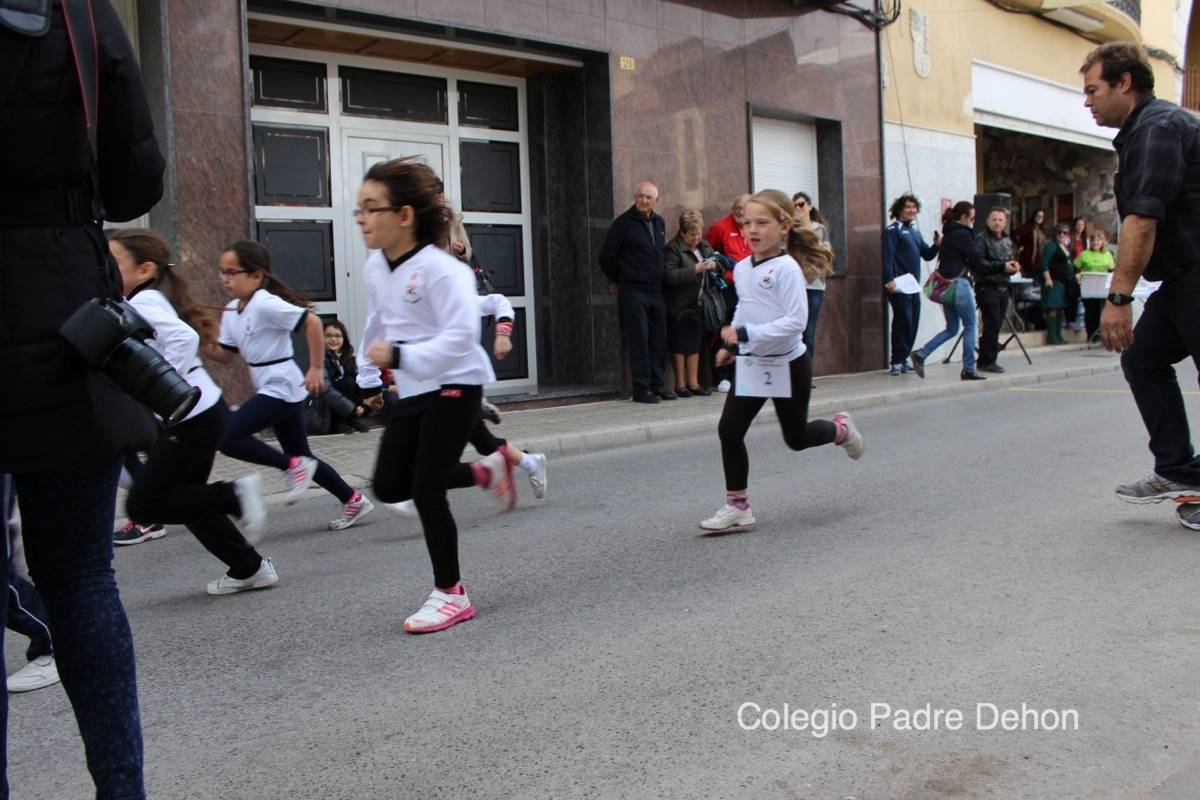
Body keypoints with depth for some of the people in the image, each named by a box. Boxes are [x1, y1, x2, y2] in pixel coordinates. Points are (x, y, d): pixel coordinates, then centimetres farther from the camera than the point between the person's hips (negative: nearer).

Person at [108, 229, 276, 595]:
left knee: (144, 504, -3)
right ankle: (249, 568, 23)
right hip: (201, 413, 10)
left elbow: (183, 338, -30)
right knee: (186, 500, 18)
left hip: (192, 417, -10)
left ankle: (235, 494, -3)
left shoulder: (142, 304, -14)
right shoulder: (148, 301, 15)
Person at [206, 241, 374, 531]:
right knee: (302, 457, 14)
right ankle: (354, 500, 24)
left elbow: (312, 321, -24)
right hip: (271, 389, 9)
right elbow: (225, 355, 14)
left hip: (282, 387, -9)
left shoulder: (265, 304, -17)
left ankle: (293, 466, -6)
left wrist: (316, 368, -23)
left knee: (228, 436, -17)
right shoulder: (231, 311, 9)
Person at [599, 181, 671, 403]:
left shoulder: (659, 223, 14)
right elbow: (606, 257, -4)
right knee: (639, 340, -6)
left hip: (656, 291, 6)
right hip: (633, 291, -6)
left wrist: (660, 280, 16)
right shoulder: (623, 223, -6)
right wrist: (620, 280, 4)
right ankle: (641, 389, -1)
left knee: (658, 340, 7)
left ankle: (656, 385, 15)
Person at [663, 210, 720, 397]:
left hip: (698, 303, 6)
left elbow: (719, 266, 17)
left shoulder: (704, 246, 9)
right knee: (680, 345, 2)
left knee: (695, 343, 11)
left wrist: (714, 265, -6)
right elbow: (669, 276, -21)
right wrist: (695, 270, -24)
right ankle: (680, 384, 10)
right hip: (679, 306, -6)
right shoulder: (673, 248, -11)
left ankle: (693, 382, 19)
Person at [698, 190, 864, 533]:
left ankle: (840, 428, 42)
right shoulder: (742, 269, 3)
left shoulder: (786, 268, -19)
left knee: (796, 437, 10)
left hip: (788, 363, -6)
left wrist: (746, 334, -30)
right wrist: (732, 345, 10)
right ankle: (737, 506, 5)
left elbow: (795, 321, -26)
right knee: (729, 430, -5)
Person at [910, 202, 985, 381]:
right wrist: (970, 267, 11)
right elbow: (976, 259, -10)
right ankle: (968, 369, 3)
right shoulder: (962, 234, -10)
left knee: (951, 328, 14)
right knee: (970, 326, 2)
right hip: (959, 284, -9)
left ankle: (921, 354, 0)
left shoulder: (948, 234, 16)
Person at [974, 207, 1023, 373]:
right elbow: (979, 263, -18)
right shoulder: (981, 239, -6)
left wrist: (1014, 266, 3)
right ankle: (987, 361, -3)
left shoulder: (1007, 241, 19)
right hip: (986, 287, -7)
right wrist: (1002, 266, -19)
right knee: (992, 324, -10)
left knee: (996, 325, 6)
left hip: (1003, 287, 7)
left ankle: (986, 360, 12)